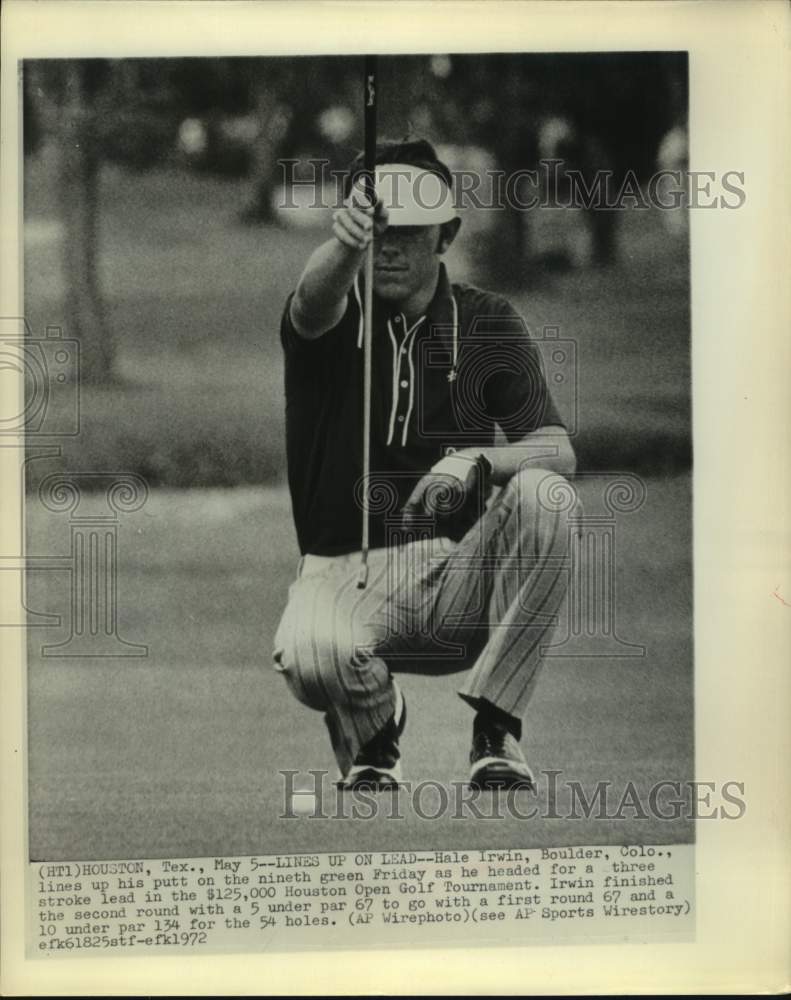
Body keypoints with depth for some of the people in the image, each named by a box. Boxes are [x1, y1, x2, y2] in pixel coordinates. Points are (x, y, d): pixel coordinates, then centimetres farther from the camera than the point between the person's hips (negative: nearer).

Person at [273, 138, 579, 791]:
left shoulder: (487, 323, 4)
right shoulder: (334, 311, -1)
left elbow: (558, 451, -6)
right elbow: (315, 301, -28)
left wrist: (477, 461, -27)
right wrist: (345, 247, -52)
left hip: (459, 576, 1)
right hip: (345, 573, -1)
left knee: (541, 495, -29)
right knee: (309, 658, -35)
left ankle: (496, 728, -15)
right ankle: (374, 724, 5)